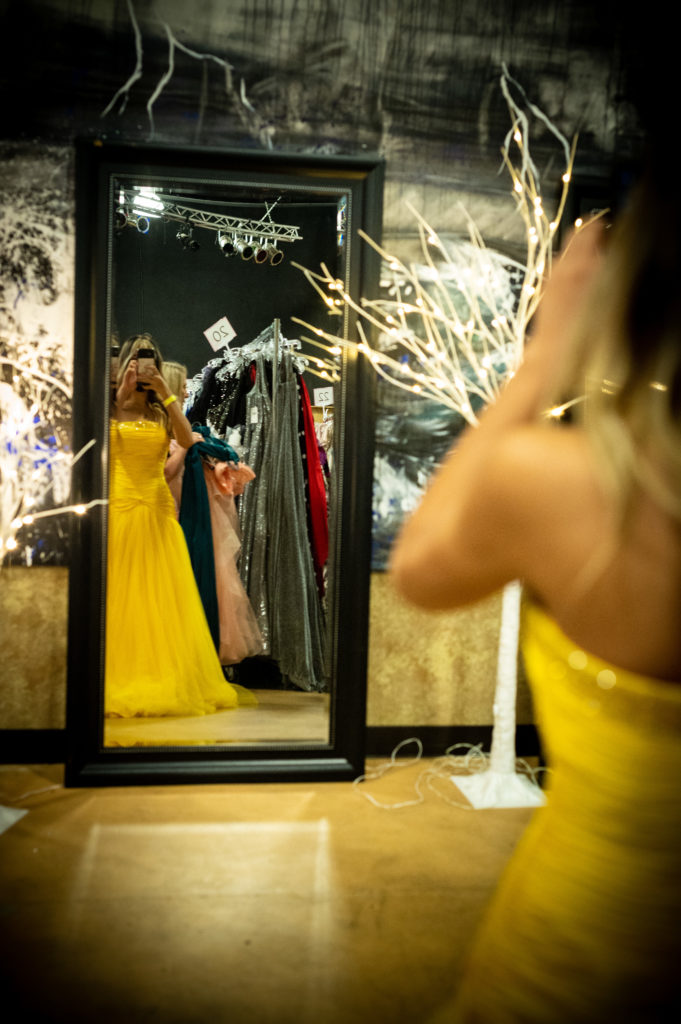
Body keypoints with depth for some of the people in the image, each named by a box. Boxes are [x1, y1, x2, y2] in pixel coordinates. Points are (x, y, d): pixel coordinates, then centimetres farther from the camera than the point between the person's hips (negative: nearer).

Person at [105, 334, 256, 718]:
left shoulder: (163, 410, 13)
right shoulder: (111, 407, 8)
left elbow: (187, 440, -7)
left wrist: (166, 393, -8)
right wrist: (122, 393, -13)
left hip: (157, 509, 2)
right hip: (118, 506, -2)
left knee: (162, 595, 2)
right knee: (119, 594, -1)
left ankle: (165, 680, 9)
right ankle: (121, 677, 6)